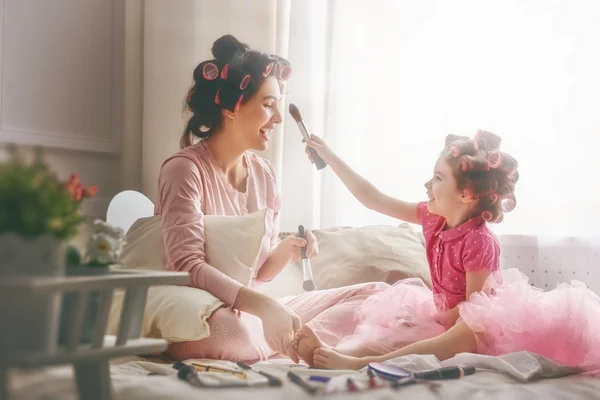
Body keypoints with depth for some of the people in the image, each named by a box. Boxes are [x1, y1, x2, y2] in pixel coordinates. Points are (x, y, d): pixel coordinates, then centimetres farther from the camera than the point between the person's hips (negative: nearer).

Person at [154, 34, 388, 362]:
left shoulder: (264, 174, 7)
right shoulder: (185, 170, -14)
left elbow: (259, 272, 11)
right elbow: (187, 267, -24)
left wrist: (287, 249, -11)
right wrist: (264, 306, -35)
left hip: (253, 311, 7)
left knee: (371, 295, 0)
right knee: (230, 329, -43)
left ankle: (288, 345, -20)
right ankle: (298, 347, -15)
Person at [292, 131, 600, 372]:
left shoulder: (479, 241, -23)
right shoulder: (433, 218, -1)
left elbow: (474, 307, -19)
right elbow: (373, 199, 3)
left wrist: (434, 319, -11)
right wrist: (329, 157, 3)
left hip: (475, 326, -9)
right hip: (447, 318, 9)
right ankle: (332, 353, -41)